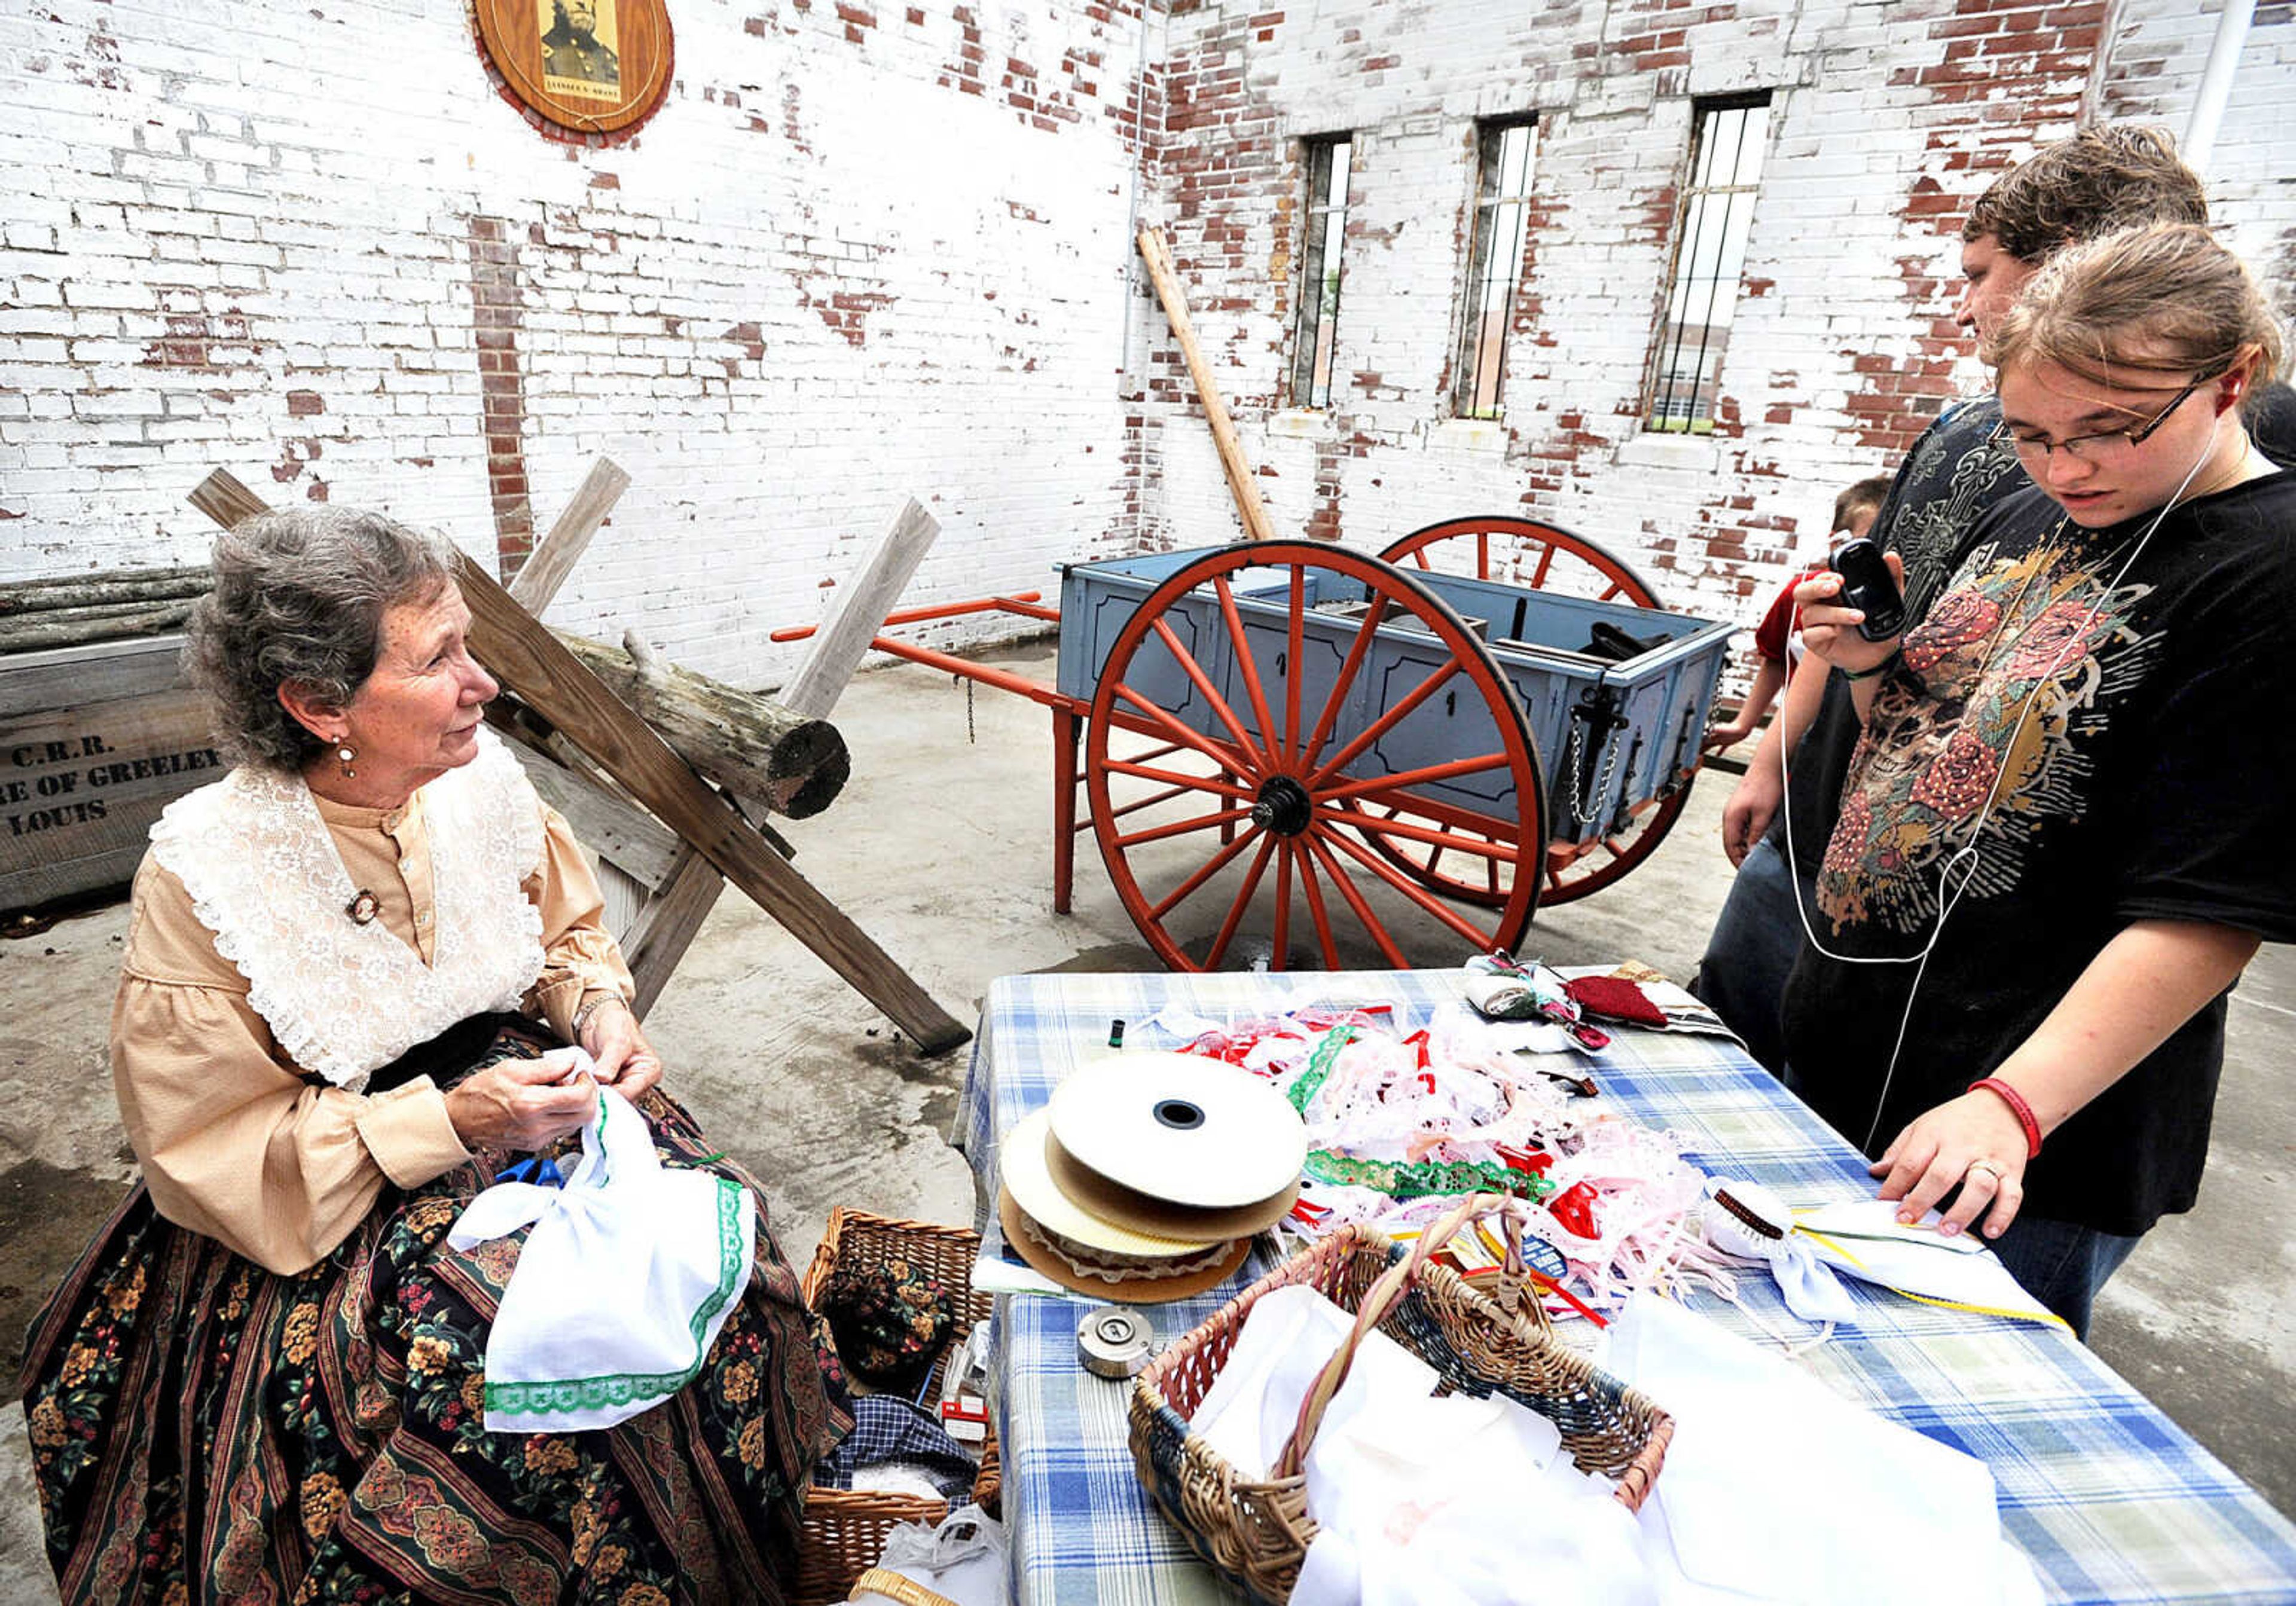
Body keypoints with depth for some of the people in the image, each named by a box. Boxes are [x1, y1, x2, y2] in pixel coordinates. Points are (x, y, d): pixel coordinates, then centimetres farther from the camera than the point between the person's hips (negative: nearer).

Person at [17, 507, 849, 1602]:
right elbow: (212, 1159, -13)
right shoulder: (201, 877, -20)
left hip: (511, 1082, 4)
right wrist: (448, 1121, -25)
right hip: (323, 1213, -4)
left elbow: (565, 932, 11)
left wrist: (598, 1006, -11)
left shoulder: (479, 782, -8)